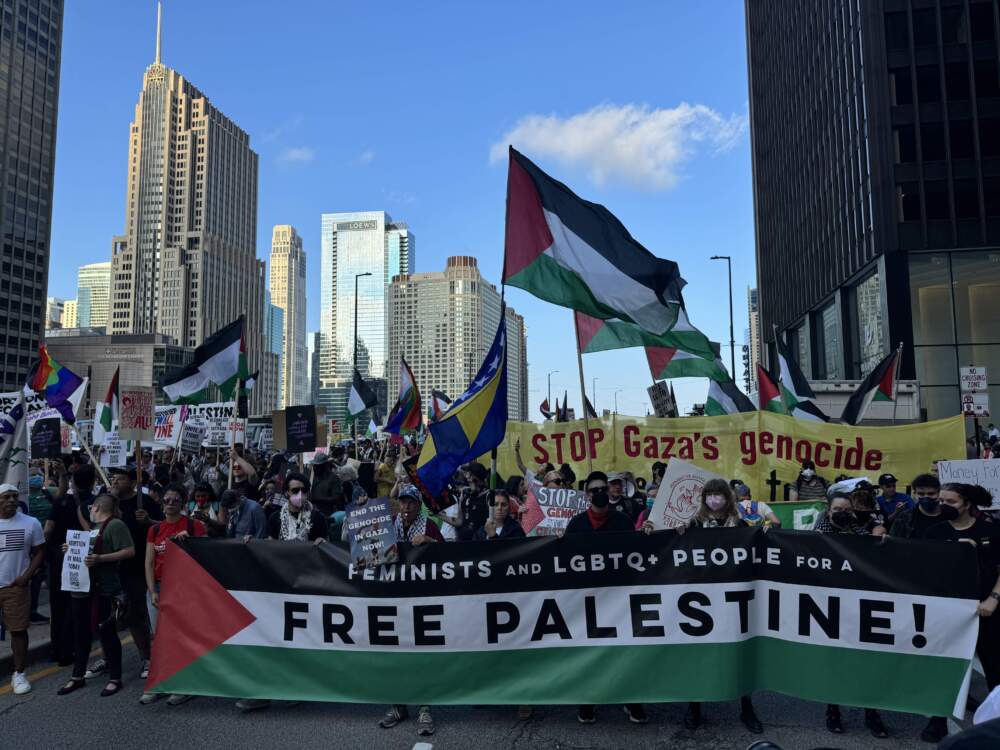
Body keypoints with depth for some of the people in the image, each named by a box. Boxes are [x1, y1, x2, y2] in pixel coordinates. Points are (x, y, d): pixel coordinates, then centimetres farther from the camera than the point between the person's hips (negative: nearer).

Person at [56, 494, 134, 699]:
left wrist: (100, 558, -24)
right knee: (81, 633, 14)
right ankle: (78, 676, 26)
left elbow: (130, 551, -19)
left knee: (107, 633, -1)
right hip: (82, 588, 9)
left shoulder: (115, 525, -10)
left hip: (104, 590, -9)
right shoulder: (92, 527, 19)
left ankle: (115, 679, 9)